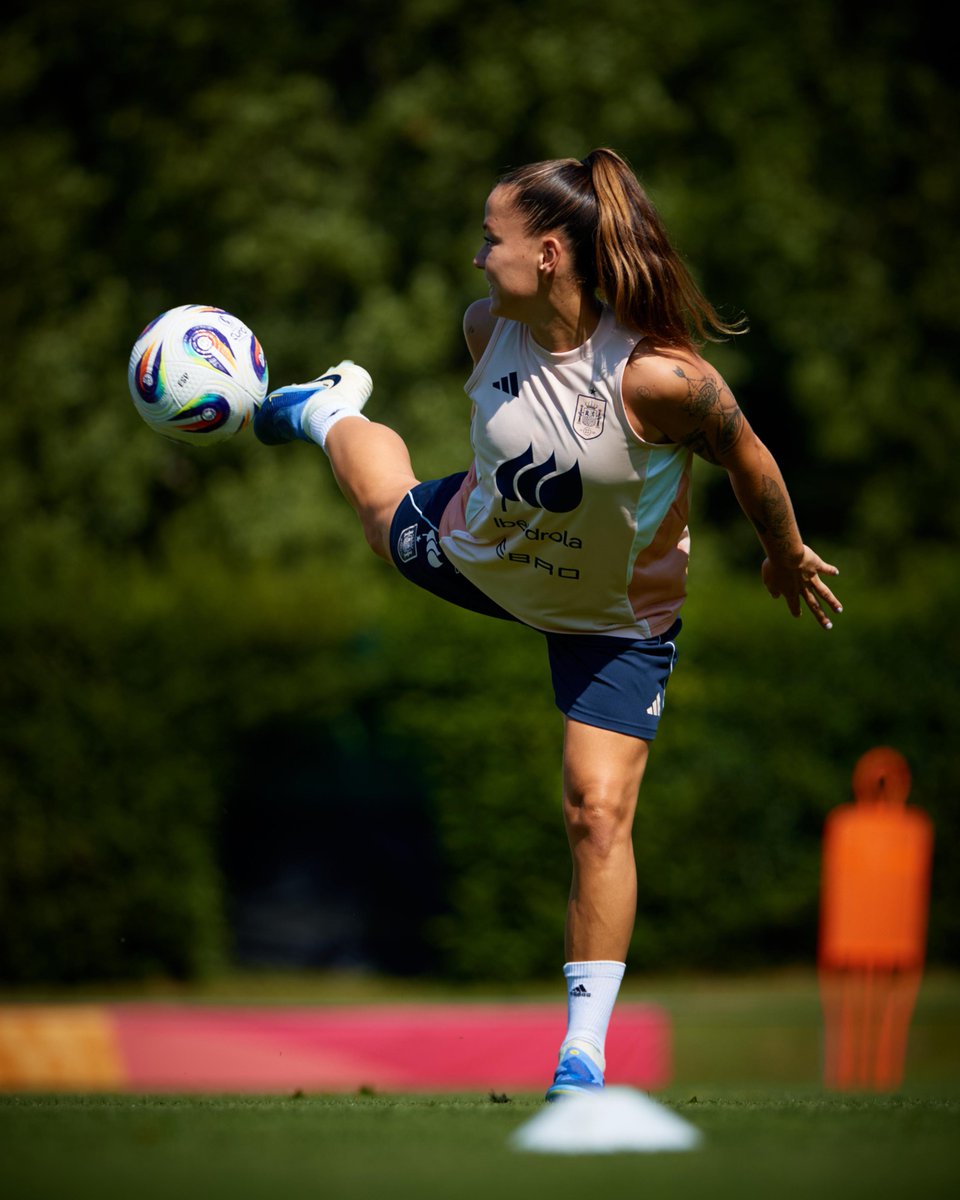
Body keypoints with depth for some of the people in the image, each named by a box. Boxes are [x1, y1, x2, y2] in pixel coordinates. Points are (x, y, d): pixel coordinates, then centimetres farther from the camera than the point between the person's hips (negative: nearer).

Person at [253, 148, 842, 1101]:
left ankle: (585, 1046, -4)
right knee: (387, 512, 34)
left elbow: (747, 458, -22)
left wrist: (788, 559, -6)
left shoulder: (659, 377, -40)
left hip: (615, 620, -5)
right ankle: (332, 409, 70)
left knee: (598, 811, -13)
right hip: (474, 553, 5)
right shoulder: (489, 328, -22)